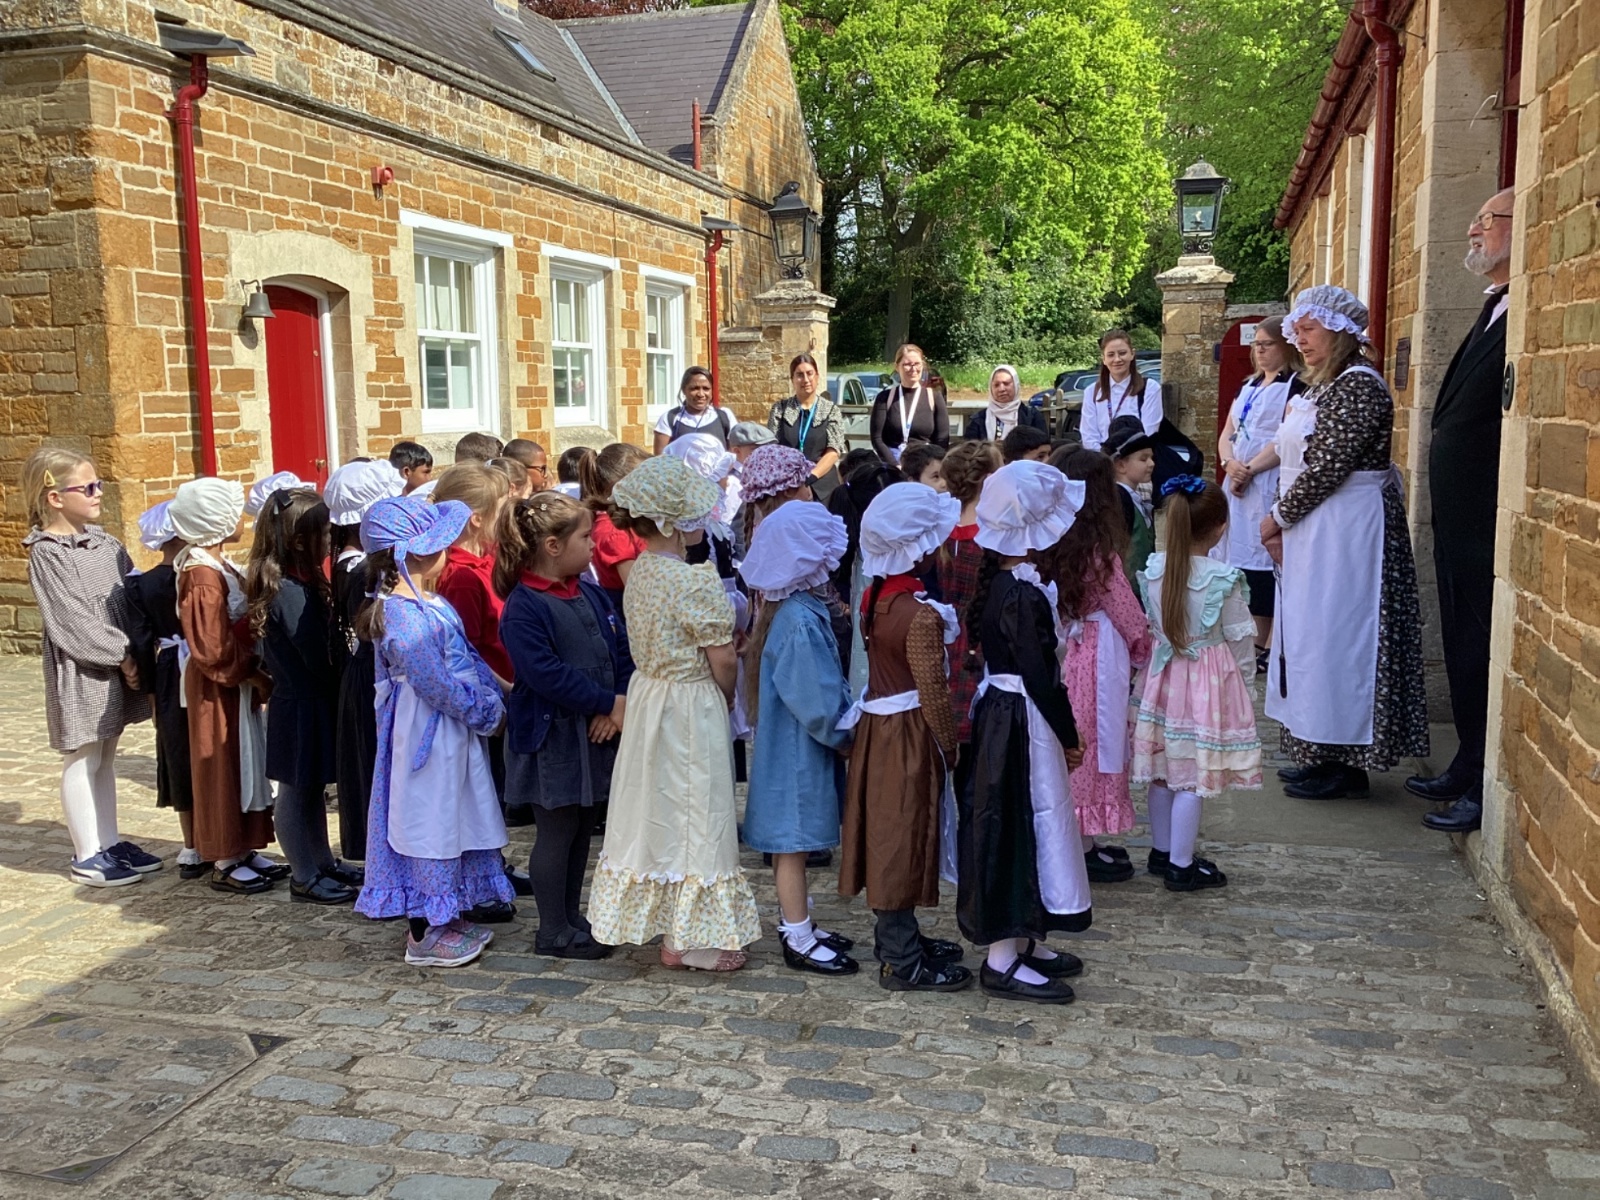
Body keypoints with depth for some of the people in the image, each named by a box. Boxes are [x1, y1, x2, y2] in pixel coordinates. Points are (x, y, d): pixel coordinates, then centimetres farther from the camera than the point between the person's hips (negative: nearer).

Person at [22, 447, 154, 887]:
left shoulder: (103, 542, 8)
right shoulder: (47, 554, -13)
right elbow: (72, 624, -17)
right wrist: (122, 656, -16)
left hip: (119, 665, 7)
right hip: (80, 670, -7)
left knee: (105, 759, 16)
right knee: (83, 762, 4)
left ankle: (109, 842, 26)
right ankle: (87, 855, 14)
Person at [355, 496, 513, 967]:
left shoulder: (431, 604, 8)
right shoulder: (403, 618, -23)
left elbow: (468, 661, 15)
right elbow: (440, 685, -23)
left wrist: (497, 695, 6)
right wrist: (490, 713, -13)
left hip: (455, 731, 10)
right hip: (428, 737, -10)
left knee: (453, 819, 18)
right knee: (431, 822, 1)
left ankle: (450, 917, 32)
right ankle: (423, 935, 15)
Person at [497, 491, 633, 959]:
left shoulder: (591, 594, 8)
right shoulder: (524, 608, -16)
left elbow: (622, 653, 5)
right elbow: (546, 674, -24)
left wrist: (620, 703, -12)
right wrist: (610, 704, -20)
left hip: (598, 732, 7)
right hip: (552, 737, -7)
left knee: (584, 828, 16)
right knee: (557, 832, 3)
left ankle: (571, 916, 31)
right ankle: (553, 933, 17)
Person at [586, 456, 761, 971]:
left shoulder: (638, 574, 2)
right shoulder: (698, 583, -22)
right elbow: (724, 661, -18)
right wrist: (726, 697, 2)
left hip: (648, 696, 8)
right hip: (691, 709, -8)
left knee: (658, 812, 18)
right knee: (694, 815, 5)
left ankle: (661, 922, 32)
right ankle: (690, 940, 17)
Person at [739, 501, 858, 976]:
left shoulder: (796, 610, 6)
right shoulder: (800, 621, -25)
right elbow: (816, 701, -24)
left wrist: (840, 727, 10)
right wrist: (843, 737, -9)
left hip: (793, 746, 10)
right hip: (798, 750, -10)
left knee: (793, 842, 18)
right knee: (794, 841, 2)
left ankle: (797, 924, 31)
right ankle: (798, 941, 14)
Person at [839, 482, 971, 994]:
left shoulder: (873, 599, 3)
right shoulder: (922, 614, -22)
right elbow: (932, 693, -19)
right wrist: (950, 745, -7)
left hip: (876, 725, 8)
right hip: (908, 734, -8)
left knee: (889, 833, 17)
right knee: (904, 834, 1)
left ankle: (897, 936, 32)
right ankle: (903, 961, 12)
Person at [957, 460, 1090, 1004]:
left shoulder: (998, 582, 7)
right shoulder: (1025, 595, -21)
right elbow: (1041, 674, -20)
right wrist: (1068, 736, -8)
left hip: (998, 713, 10)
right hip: (1022, 723, -10)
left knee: (1017, 824, 17)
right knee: (1018, 825, -2)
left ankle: (1024, 941, 30)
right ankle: (1004, 959, 7)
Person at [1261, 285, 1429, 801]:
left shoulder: (1358, 385, -15)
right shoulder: (1323, 387, 16)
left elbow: (1329, 466, -21)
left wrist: (1278, 517, -12)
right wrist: (1283, 523, 5)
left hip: (1347, 530, -10)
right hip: (1314, 529, 10)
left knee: (1334, 633, -5)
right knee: (1313, 633, 12)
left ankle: (1345, 764, 4)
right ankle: (1323, 756, 21)